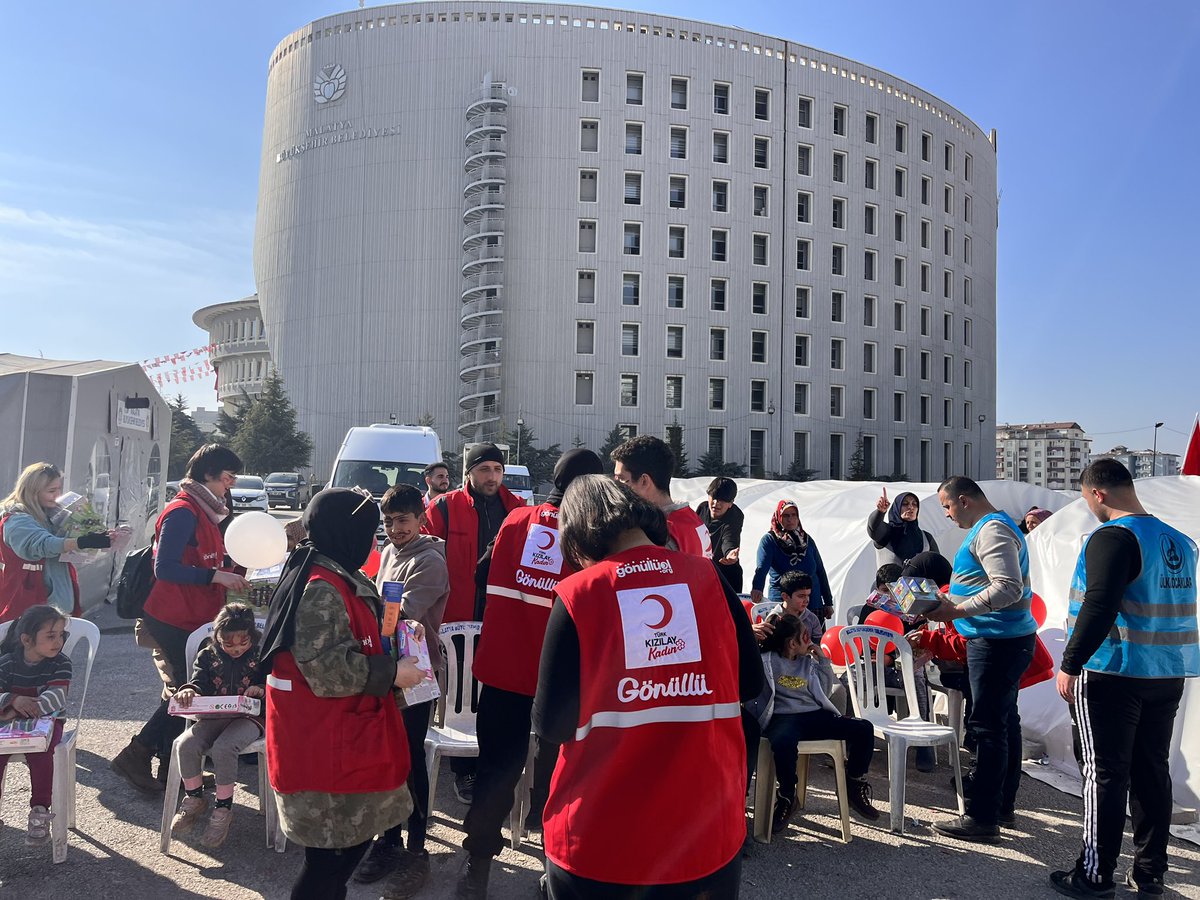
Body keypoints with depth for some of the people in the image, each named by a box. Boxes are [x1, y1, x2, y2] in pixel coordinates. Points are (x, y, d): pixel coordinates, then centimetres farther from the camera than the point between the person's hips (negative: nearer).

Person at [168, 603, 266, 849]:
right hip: (214, 716, 4)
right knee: (187, 744, -24)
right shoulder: (208, 655, 9)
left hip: (249, 717, -4)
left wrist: (261, 689, -21)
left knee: (223, 748, -32)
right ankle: (194, 799, 2)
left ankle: (223, 809, -12)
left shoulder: (261, 655, 1)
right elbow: (199, 682, 6)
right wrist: (189, 691, -17)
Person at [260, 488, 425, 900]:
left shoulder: (335, 578, 11)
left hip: (339, 739, 10)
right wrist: (392, 673, -16)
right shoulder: (322, 588, -22)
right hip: (324, 749, -10)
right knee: (333, 853, 2)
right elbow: (330, 669, -25)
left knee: (350, 840, 20)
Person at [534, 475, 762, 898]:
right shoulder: (708, 576, -4)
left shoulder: (577, 592, -13)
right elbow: (750, 683, 6)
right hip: (708, 828, 3)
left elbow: (551, 724, -8)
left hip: (601, 836, -2)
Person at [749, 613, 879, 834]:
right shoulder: (766, 661, 2)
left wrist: (822, 660, 17)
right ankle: (786, 796, -16)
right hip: (782, 717, -6)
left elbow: (825, 691, 26)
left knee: (864, 728, -13)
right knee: (784, 741, -43)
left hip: (815, 715, 6)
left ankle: (855, 787, 5)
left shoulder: (808, 661, 21)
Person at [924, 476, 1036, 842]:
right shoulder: (991, 527, 18)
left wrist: (956, 611, -27)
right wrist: (951, 607, 18)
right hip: (1003, 638, 11)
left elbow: (1009, 588, -26)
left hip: (998, 642, -11)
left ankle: (982, 817, -2)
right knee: (1005, 722, 16)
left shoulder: (992, 530, -16)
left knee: (988, 726, -7)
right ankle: (1002, 805, 26)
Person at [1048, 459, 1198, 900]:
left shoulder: (1112, 537, -16)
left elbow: (1098, 607, -24)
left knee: (1105, 774, 0)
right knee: (1152, 773, 14)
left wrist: (1070, 664, -19)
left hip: (1114, 675, -7)